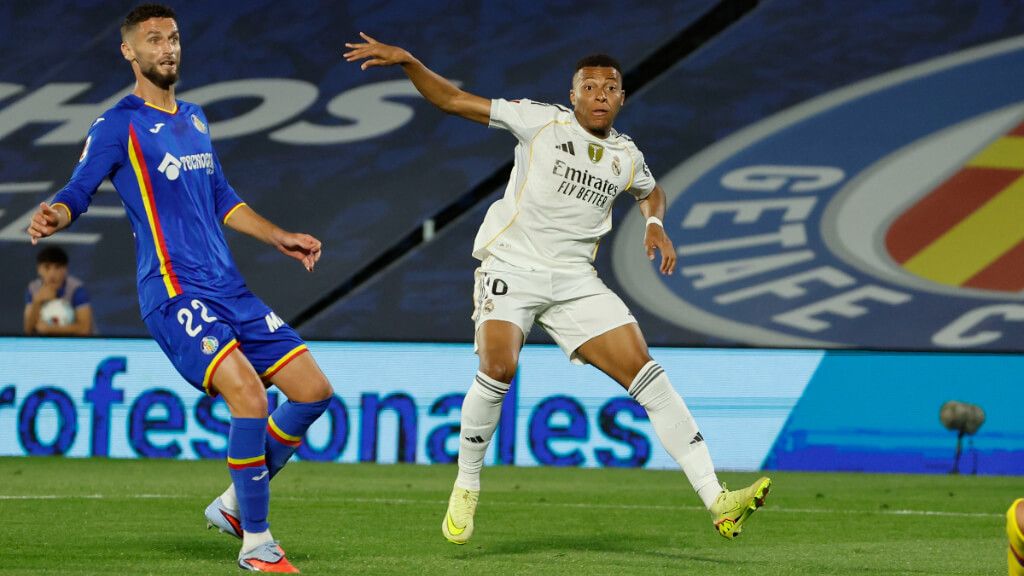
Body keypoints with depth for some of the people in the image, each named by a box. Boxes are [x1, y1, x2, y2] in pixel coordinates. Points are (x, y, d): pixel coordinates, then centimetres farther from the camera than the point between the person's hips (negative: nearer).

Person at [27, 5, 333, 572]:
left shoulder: (194, 119, 20)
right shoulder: (118, 126, -2)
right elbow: (78, 191, -9)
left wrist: (280, 238, 27)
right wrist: (53, 216, -30)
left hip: (229, 290, 8)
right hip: (174, 292, -8)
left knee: (312, 390, 4)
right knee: (249, 396, -25)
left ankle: (234, 504, 18)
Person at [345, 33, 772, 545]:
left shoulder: (627, 158, 12)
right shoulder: (542, 122, 0)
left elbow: (650, 191, 36)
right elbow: (454, 101, 0)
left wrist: (654, 225, 15)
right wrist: (406, 61, -12)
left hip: (575, 280, 4)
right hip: (512, 265, -4)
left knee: (645, 372, -9)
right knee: (499, 370, -28)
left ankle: (716, 500, -12)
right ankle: (466, 487, -4)